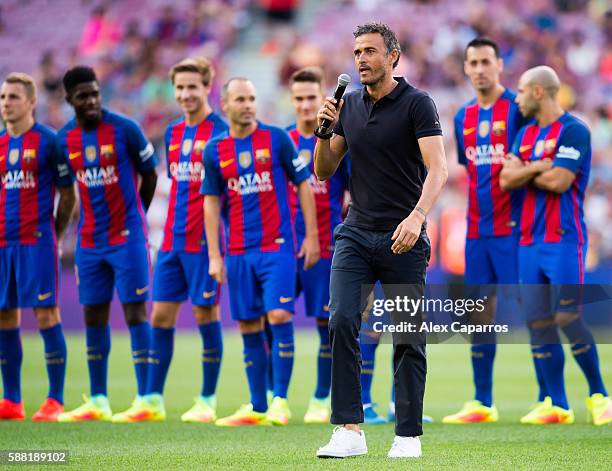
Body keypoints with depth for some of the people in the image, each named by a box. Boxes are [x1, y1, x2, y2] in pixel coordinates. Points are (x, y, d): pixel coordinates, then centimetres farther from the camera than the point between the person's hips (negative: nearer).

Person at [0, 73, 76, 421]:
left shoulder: (49, 142, -2)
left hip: (36, 241, -6)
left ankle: (55, 402, -2)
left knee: (46, 314, -6)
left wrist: (54, 235, 1)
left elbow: (69, 196, 1)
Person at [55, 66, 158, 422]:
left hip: (127, 237, -5)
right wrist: (93, 219, 14)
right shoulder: (65, 139, 4)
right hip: (90, 241, 5)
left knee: (135, 311, -7)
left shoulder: (125, 129, -10)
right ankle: (98, 402, 14)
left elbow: (150, 174, 2)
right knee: (94, 316, 7)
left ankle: (146, 399, -6)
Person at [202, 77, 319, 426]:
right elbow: (212, 202, 11)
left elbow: (303, 184, 3)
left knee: (279, 316, -14)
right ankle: (257, 407, 11)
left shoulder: (277, 138, -1)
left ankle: (280, 401, -7)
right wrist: (214, 256, 6)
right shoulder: (215, 150, 6)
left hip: (277, 247, -3)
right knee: (249, 327, 5)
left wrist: (312, 236, -1)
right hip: (238, 252, 3)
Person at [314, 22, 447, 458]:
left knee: (408, 337, 2)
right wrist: (324, 131, -4)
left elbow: (437, 168, -17)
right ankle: (350, 430, -14)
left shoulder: (417, 104, -7)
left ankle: (408, 435, 11)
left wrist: (417, 216, -32)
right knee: (342, 321, -13)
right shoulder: (349, 105, 10)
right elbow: (324, 171, 14)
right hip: (356, 234, 4)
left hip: (403, 239, -4)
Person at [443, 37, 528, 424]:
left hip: (512, 228, -7)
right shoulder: (464, 117, 14)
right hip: (477, 230, 7)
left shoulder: (517, 109, -6)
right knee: (480, 315, 7)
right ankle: (482, 403, 13)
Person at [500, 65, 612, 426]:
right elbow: (506, 179, 5)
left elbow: (558, 181, -16)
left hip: (563, 239, -7)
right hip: (530, 241, 7)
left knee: (567, 318, -12)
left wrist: (523, 173, -1)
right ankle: (556, 405, 7)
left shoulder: (573, 131, -7)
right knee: (538, 323, 3)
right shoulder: (526, 134, 16)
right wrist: (538, 167, -10)